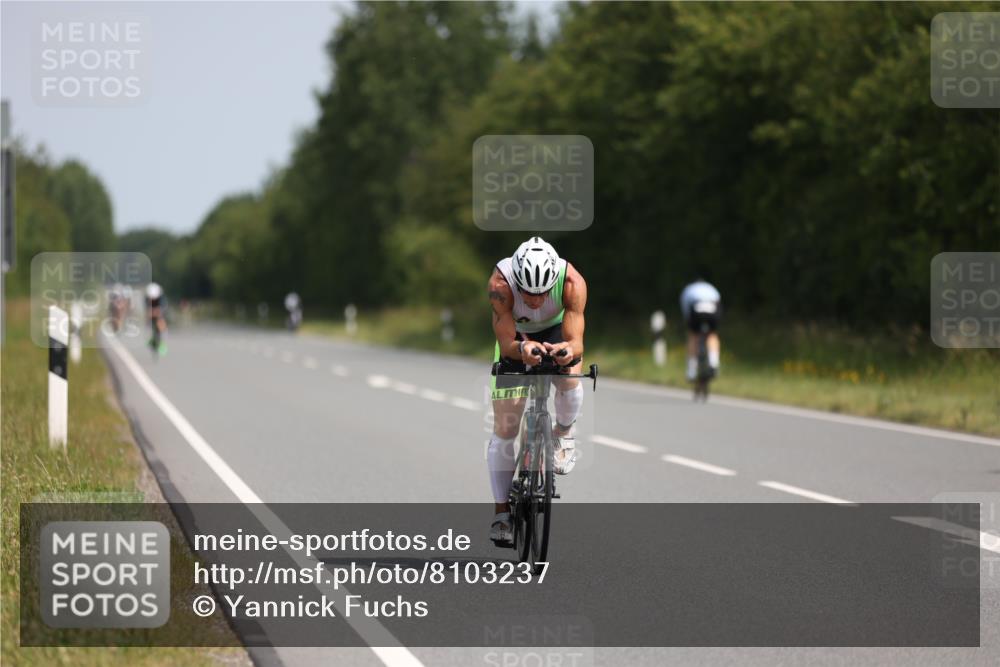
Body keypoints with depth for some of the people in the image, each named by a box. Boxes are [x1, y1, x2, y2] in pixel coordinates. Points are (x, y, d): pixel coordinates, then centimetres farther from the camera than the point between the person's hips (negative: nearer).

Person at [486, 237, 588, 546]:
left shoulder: (572, 282, -36)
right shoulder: (501, 282, -38)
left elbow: (576, 343, -39)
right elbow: (506, 343, -36)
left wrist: (567, 350, -61)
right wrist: (523, 348, -58)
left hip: (556, 330, 0)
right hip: (515, 336, 0)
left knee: (570, 377, -32)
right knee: (504, 429, -6)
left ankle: (563, 434, 2)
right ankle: (502, 514, 5)